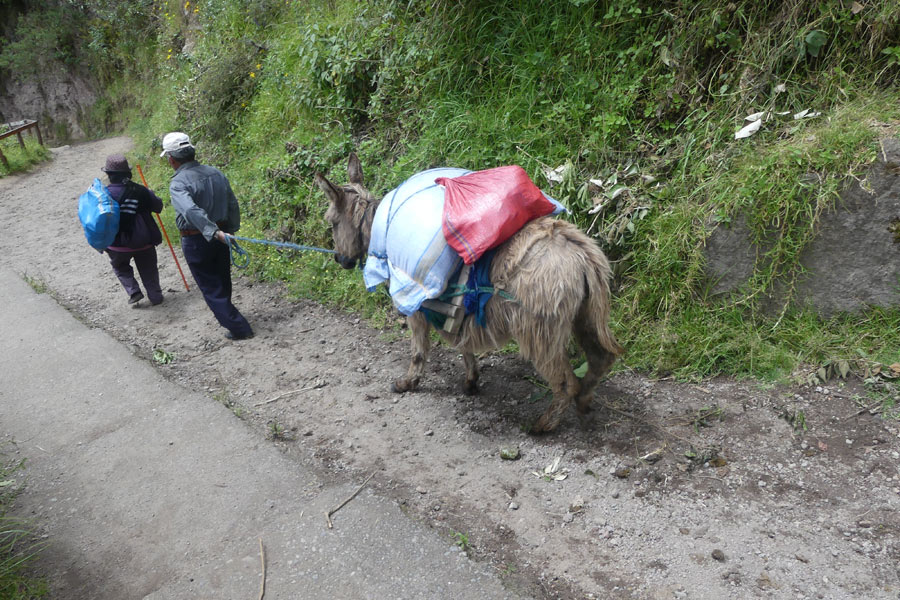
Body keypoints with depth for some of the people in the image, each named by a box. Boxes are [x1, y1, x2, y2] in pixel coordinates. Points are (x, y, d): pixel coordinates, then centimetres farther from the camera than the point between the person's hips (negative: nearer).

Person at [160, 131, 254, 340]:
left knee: (211, 289, 5)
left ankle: (238, 328, 5)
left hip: (196, 242, -6)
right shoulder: (216, 173, 1)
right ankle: (225, 316, 43)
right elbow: (233, 205, 7)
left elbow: (191, 211, -37)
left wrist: (213, 232, -43)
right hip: (221, 235, 6)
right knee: (223, 282, 23)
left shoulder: (178, 183, -20)